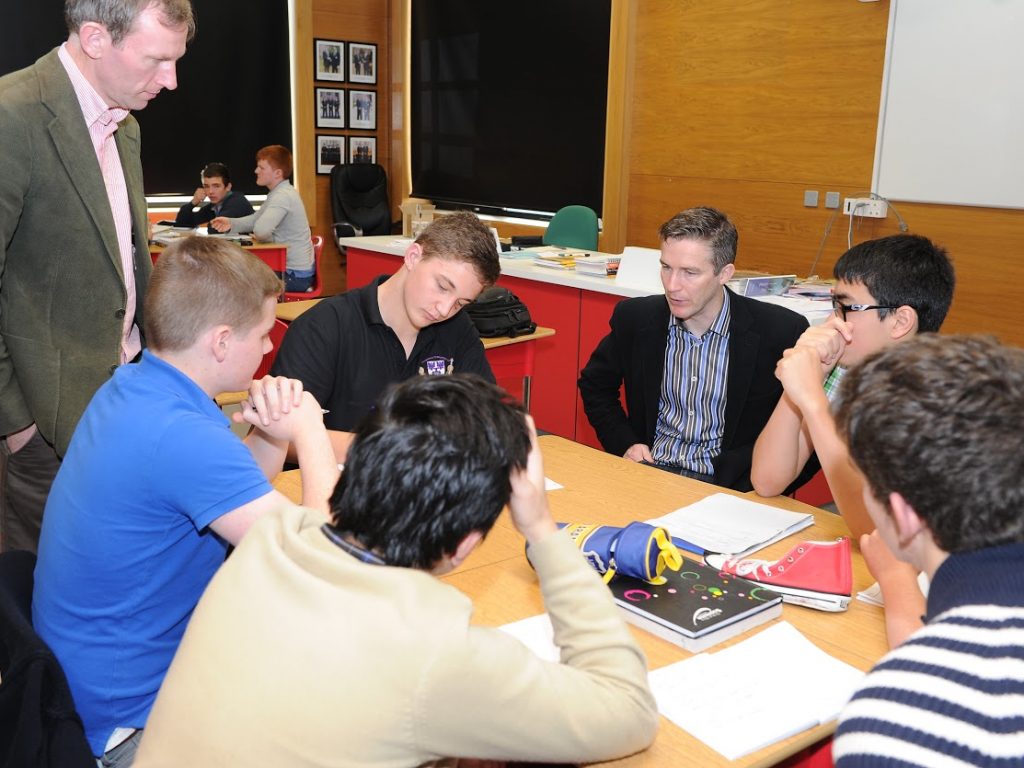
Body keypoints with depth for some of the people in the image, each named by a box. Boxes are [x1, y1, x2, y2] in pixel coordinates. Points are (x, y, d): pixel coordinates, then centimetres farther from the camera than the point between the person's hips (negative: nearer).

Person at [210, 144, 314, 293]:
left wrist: (270, 239, -15)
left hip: (295, 274, -10)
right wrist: (231, 222, 0)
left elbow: (260, 230, -37)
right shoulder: (279, 193, 11)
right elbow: (255, 220, 18)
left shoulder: (283, 196, -24)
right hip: (290, 268, 10)